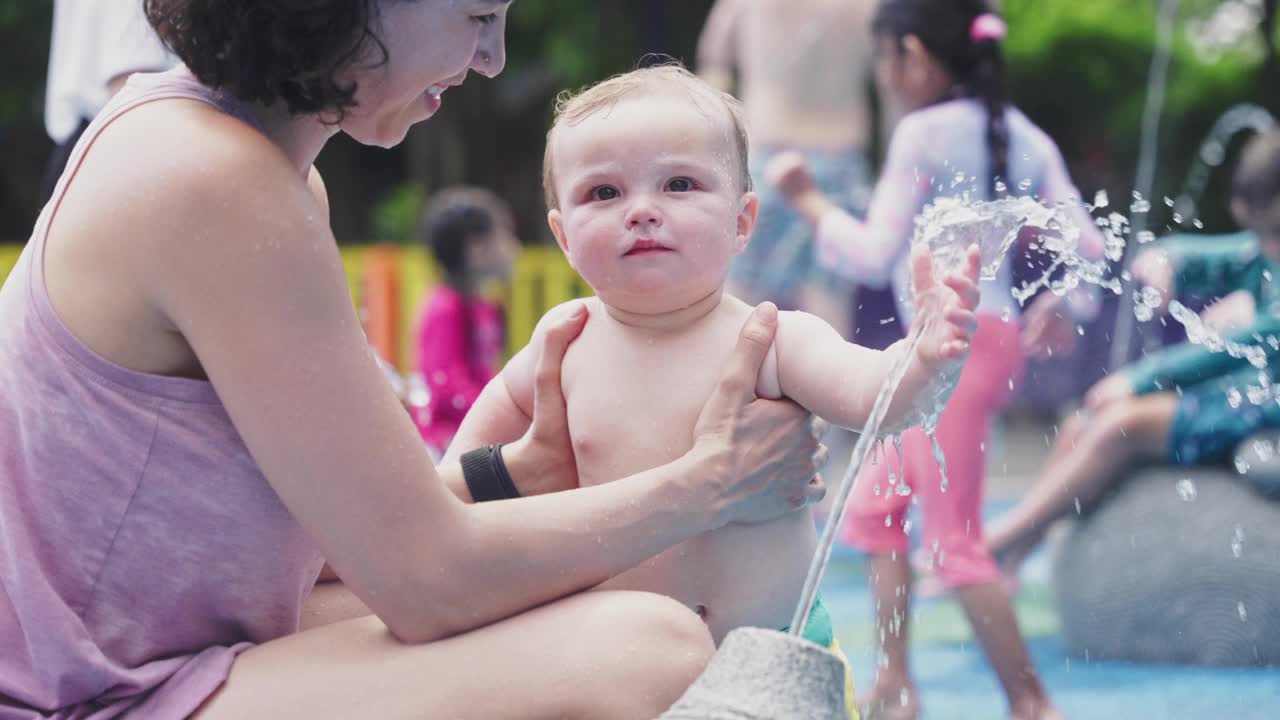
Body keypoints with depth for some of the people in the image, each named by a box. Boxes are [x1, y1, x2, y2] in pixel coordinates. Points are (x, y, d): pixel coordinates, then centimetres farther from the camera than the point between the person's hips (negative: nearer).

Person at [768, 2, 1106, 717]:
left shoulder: (924, 133, -12)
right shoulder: (1021, 133, 10)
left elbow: (875, 255, -13)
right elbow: (1087, 244, 7)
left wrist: (809, 200, -1)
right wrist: (1064, 307, 25)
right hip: (998, 337, 9)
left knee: (955, 539, -5)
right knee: (876, 505, 18)